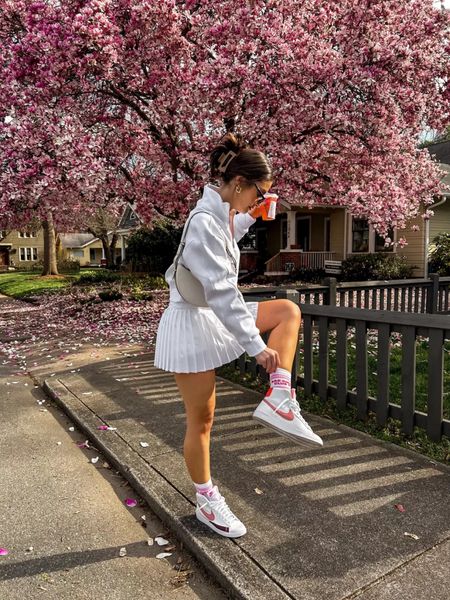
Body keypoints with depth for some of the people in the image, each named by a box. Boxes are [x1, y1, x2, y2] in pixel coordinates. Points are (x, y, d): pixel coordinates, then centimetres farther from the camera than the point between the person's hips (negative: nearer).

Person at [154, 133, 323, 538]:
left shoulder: (221, 214, 6)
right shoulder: (204, 222, -23)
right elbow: (221, 291, -27)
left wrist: (250, 217, 17)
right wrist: (256, 345, -24)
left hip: (214, 316, 9)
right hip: (193, 324, -9)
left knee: (289, 311, 6)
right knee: (201, 421, 6)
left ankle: (278, 401, -3)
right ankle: (207, 501, 28)